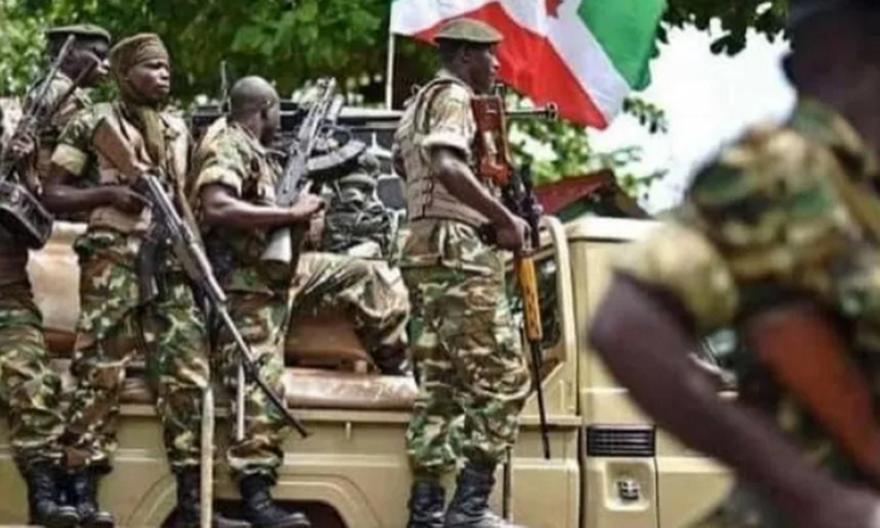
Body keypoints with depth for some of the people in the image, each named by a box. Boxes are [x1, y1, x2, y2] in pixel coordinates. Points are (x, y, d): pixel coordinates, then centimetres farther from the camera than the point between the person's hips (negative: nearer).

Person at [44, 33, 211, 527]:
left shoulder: (178, 129, 17)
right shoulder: (93, 124, 0)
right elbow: (53, 195, -2)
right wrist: (109, 193, -16)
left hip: (171, 264, 5)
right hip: (113, 260, -5)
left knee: (188, 373, -2)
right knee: (101, 373, -7)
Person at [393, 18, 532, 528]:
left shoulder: (420, 104, 24)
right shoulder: (453, 98, -7)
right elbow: (448, 167, -24)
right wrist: (507, 219, -22)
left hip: (425, 248, 10)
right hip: (459, 249, -10)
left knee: (441, 381, 9)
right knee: (502, 374, -11)